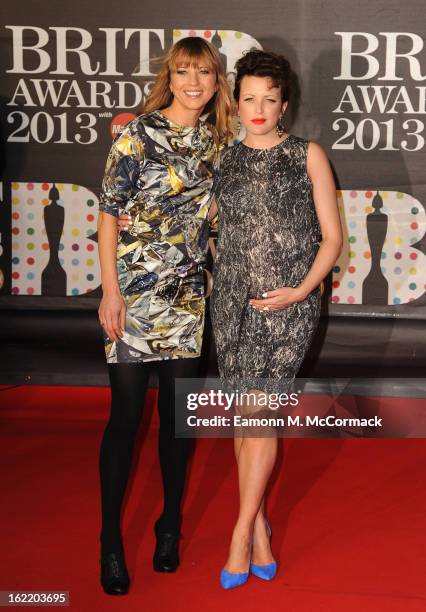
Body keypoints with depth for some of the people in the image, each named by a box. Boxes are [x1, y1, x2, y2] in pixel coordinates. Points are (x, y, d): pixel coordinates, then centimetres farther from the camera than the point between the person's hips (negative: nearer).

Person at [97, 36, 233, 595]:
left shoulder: (214, 141, 9)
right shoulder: (138, 134, -6)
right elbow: (109, 213, -7)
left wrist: (210, 278, 12)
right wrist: (111, 290, -12)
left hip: (188, 295, 5)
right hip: (134, 293, -4)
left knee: (178, 412, 11)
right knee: (126, 413, -1)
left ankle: (170, 526, 27)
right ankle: (111, 540, 13)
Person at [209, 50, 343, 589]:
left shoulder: (308, 155, 2)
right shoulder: (225, 160, 11)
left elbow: (332, 237, 1)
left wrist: (302, 290, -13)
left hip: (287, 303, -3)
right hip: (233, 300, 3)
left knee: (258, 413, -8)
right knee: (246, 416, 5)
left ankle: (242, 532, 5)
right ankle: (260, 536, 16)